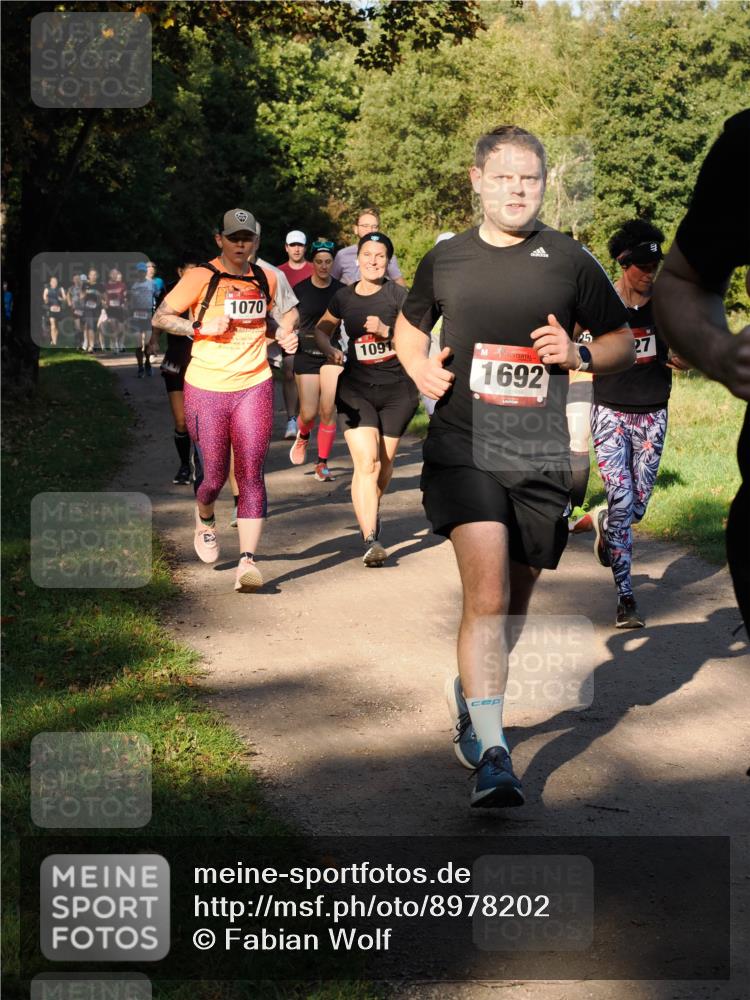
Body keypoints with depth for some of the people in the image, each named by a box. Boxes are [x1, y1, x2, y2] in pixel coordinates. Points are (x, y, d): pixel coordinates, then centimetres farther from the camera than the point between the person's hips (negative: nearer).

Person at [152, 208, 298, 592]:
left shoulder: (266, 278, 9)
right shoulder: (201, 277, -6)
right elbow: (160, 317, -5)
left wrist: (282, 338, 7)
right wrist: (201, 328, -19)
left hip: (254, 387, 3)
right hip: (206, 389, -3)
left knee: (251, 473, -8)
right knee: (214, 476, 2)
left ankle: (247, 561, -10)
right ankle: (205, 521, 38)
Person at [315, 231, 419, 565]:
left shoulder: (397, 295, -5)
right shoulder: (344, 297, 3)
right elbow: (322, 329, 20)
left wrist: (385, 332, -22)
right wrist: (330, 350, 0)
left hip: (397, 389, 0)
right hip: (356, 387, 0)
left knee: (384, 463, 10)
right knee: (366, 462, -14)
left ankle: (370, 511, 40)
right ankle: (371, 540, -19)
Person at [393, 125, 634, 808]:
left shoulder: (570, 262, 4)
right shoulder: (445, 260, 6)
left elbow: (623, 342, 13)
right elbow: (409, 326, 24)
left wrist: (579, 354, -8)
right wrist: (420, 368, 3)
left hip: (540, 461, 2)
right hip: (462, 450, -2)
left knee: (513, 604, 13)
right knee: (487, 594, -19)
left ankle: (471, 695, 42)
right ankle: (491, 754, -17)